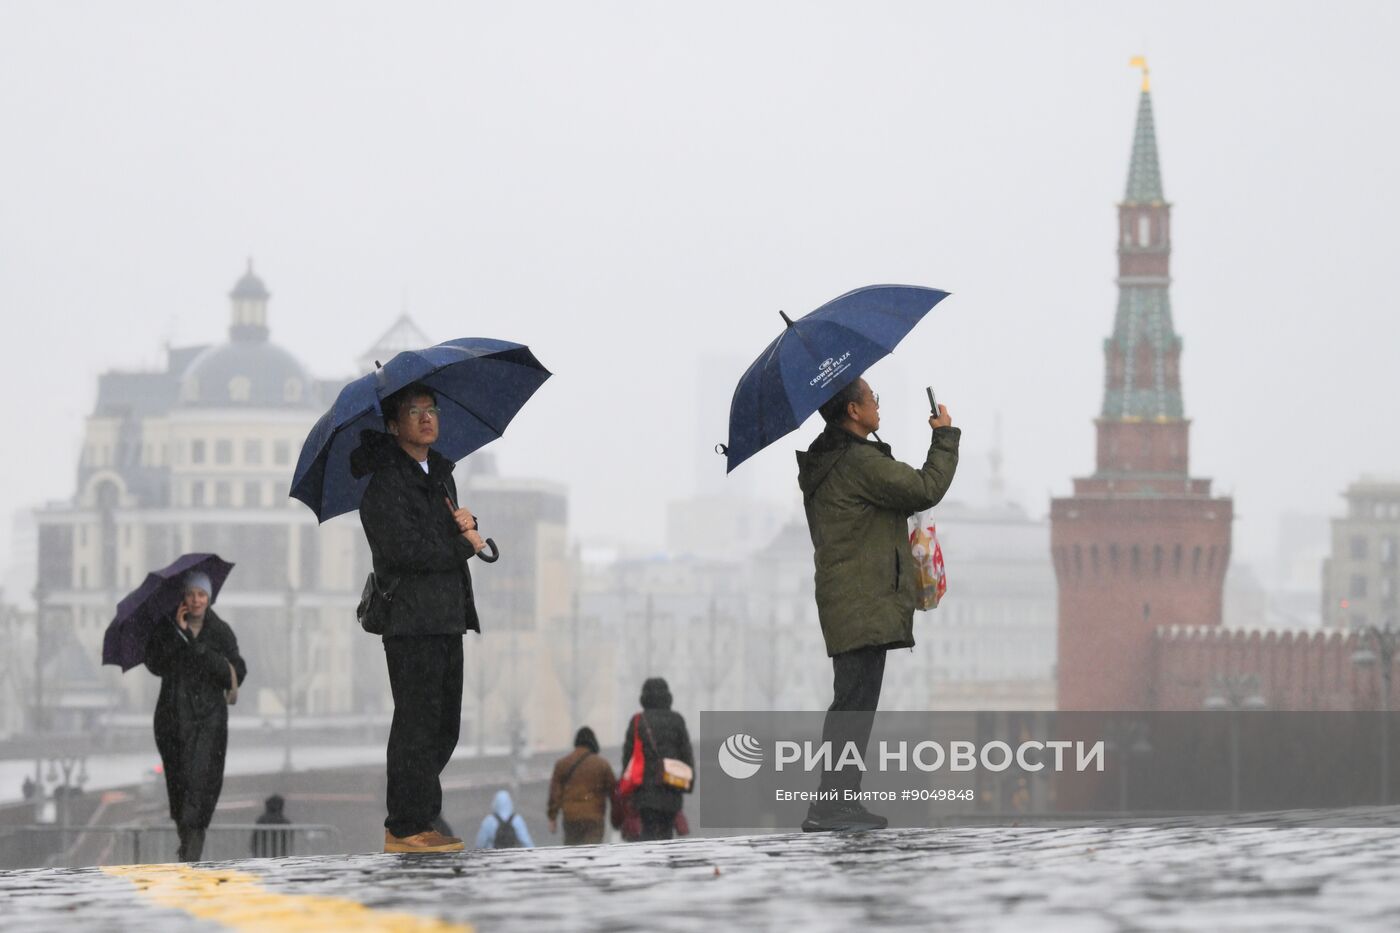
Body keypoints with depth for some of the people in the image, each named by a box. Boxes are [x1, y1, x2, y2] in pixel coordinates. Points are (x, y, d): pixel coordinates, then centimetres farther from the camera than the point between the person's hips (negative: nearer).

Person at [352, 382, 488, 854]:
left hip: (447, 618, 9)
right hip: (410, 616, -9)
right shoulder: (386, 482, -10)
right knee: (417, 723, -9)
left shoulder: (440, 474, 19)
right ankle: (405, 829, -5)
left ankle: (419, 818, 16)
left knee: (444, 725, 10)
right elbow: (403, 548, -20)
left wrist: (467, 525, 0)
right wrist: (463, 546, -9)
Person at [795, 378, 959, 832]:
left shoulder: (821, 465, 17)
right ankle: (833, 803, -14)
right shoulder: (861, 462, -15)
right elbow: (927, 489, -14)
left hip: (843, 601, 10)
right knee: (856, 700, -11)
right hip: (864, 603, -10)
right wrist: (945, 436, -1)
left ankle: (838, 800, 14)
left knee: (851, 701, 13)